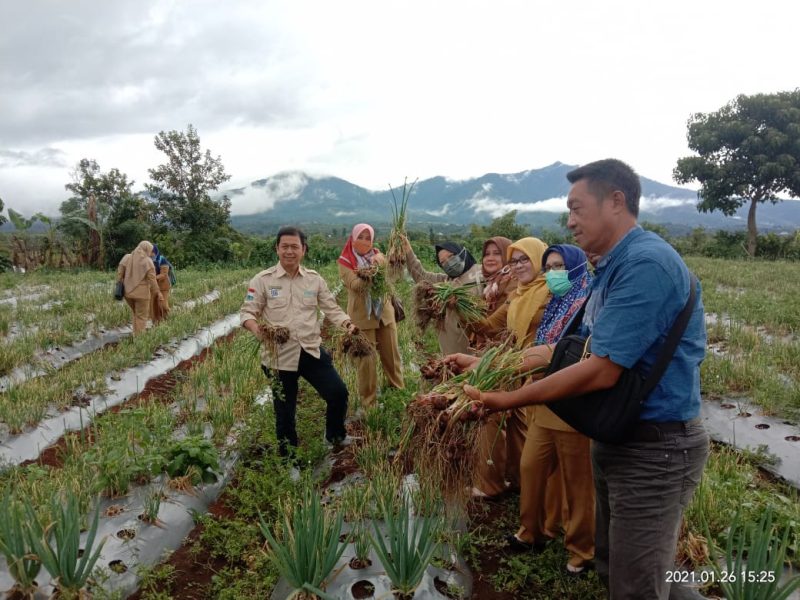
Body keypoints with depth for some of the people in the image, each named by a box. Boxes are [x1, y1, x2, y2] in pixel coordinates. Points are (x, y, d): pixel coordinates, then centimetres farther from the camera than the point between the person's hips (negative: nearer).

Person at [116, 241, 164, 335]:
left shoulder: (126, 257, 2)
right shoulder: (148, 262, -10)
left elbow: (119, 275, 0)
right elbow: (152, 281, -11)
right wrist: (157, 294, -4)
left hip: (128, 292, 5)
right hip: (141, 293, -5)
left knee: (136, 314, 23)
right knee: (141, 317, 6)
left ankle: (136, 335, 23)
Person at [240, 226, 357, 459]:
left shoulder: (315, 279, 5)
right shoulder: (262, 280, -3)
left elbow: (331, 309, 8)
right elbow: (247, 312, -2)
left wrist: (348, 324, -11)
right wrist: (255, 327, -24)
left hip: (312, 351, 2)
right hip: (280, 355, -2)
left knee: (338, 392, -2)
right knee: (284, 408, 8)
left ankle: (335, 436, 26)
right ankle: (288, 455, 30)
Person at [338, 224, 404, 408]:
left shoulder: (377, 255, 7)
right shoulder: (345, 261, -2)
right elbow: (354, 285, -19)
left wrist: (380, 259, -35)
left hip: (384, 312, 3)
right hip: (362, 316, -3)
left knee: (392, 354, 12)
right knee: (366, 358, 2)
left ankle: (398, 391, 30)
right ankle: (368, 401, 16)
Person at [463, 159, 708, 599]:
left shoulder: (646, 263, -23)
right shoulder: (614, 267, 9)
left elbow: (601, 371, -27)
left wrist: (507, 400, -20)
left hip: (655, 447, -10)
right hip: (618, 438, 10)